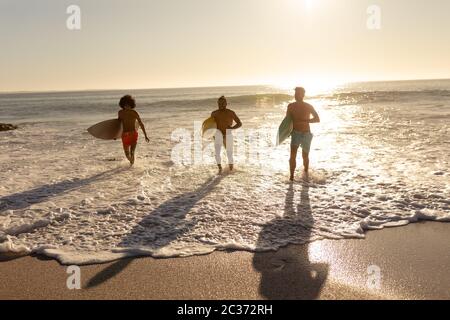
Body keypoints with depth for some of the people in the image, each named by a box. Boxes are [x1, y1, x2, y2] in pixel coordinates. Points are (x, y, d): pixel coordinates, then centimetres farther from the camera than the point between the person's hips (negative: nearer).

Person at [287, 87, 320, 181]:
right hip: (295, 134, 0)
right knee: (293, 154, -21)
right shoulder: (291, 106, 2)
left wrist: (303, 121, -22)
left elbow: (317, 119, -9)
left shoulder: (309, 106, -4)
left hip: (306, 134, 0)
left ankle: (306, 171, 39)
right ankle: (292, 175, -13)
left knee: (305, 156, 10)